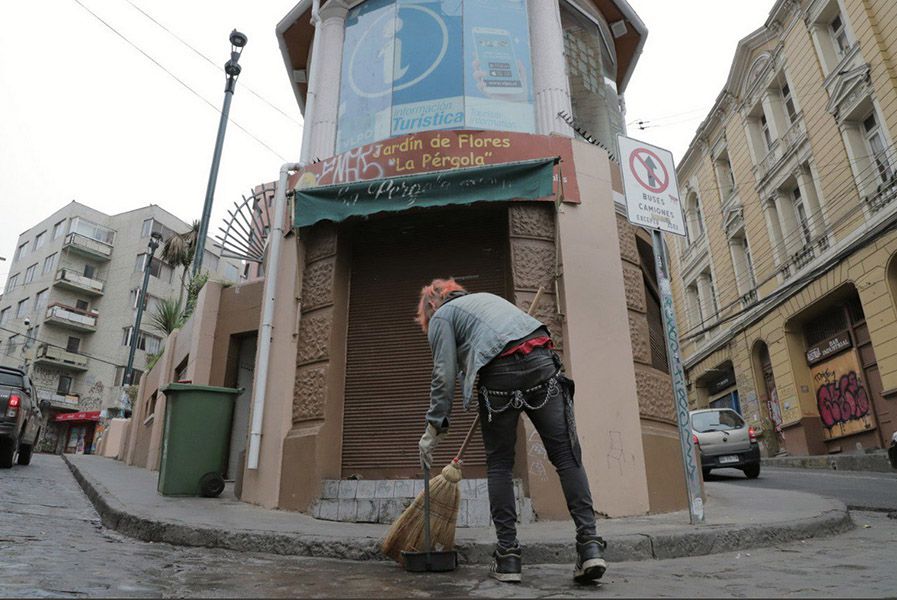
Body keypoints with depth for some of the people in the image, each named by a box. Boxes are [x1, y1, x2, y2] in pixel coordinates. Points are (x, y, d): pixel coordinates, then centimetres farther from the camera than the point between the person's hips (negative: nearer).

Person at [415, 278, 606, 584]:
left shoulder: (440, 316, 17)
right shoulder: (485, 296, 36)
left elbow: (444, 375, 6)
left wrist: (434, 427, 11)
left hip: (500, 373, -4)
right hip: (542, 362, 4)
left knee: (499, 464, 9)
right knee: (566, 455, 2)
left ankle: (508, 553, 8)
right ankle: (590, 544, -6)